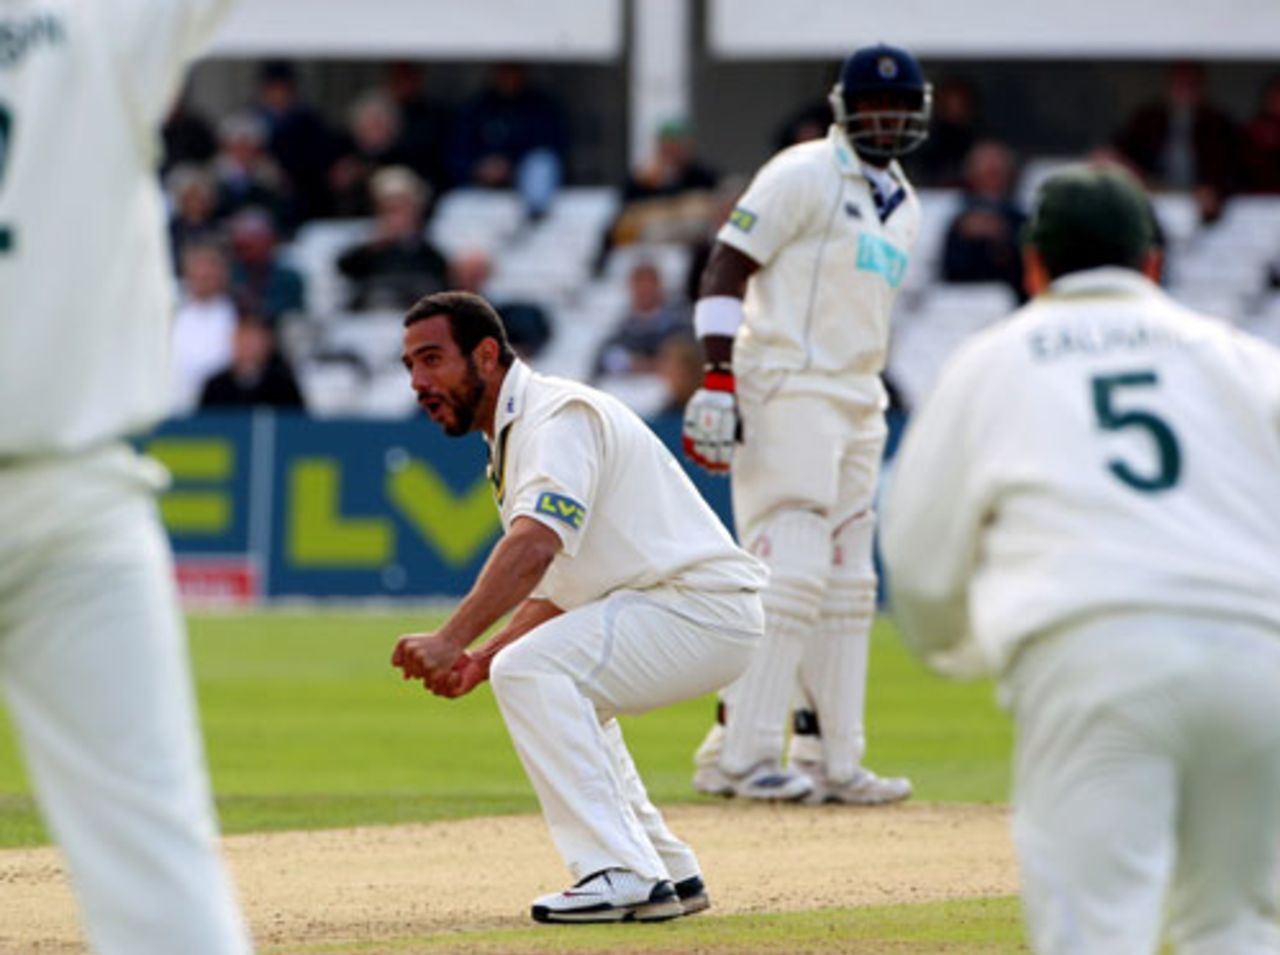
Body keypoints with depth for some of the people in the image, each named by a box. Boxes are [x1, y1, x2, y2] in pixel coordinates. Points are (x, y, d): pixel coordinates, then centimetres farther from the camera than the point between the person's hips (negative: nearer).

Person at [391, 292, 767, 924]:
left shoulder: (558, 416, -15)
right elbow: (553, 587, 20)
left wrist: (452, 640, -40)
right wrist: (479, 661, 5)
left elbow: (533, 547, -32)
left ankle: (623, 876, -27)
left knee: (531, 671, -24)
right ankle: (670, 876, 27)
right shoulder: (511, 437, 18)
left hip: (703, 608, -11)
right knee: (565, 693, 30)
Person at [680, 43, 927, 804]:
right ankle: (739, 755, -14)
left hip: (857, 402, 9)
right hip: (787, 392, -9)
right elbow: (728, 267, -12)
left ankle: (832, 761, 14)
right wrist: (719, 378, -21)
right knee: (791, 568, -15)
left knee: (848, 584, 9)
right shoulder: (805, 176, -7)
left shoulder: (904, 206, 18)